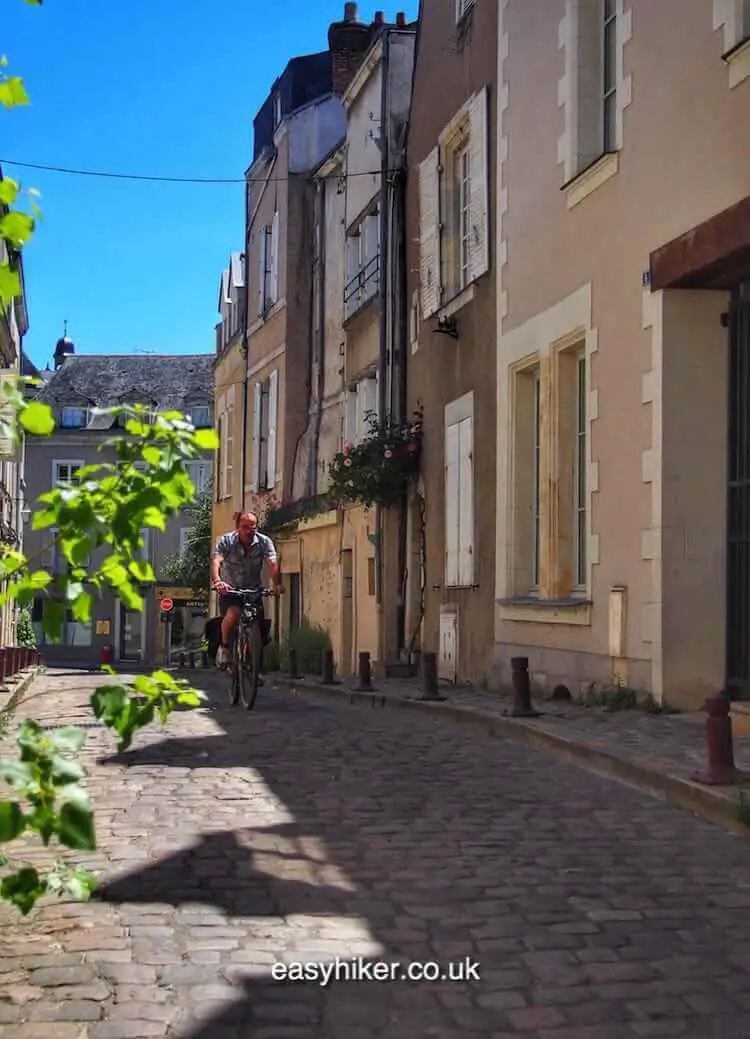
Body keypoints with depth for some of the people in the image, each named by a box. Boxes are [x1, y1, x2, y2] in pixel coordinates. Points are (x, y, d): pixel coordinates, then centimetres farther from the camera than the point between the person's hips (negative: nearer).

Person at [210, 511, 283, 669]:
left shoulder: (264, 542, -11)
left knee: (261, 630, -9)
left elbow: (273, 564, -24)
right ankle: (224, 646, -4)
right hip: (229, 589, -2)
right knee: (233, 614, -31)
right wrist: (217, 581, -49)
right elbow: (216, 562, -29)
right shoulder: (226, 541, -14)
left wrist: (277, 584, -43)